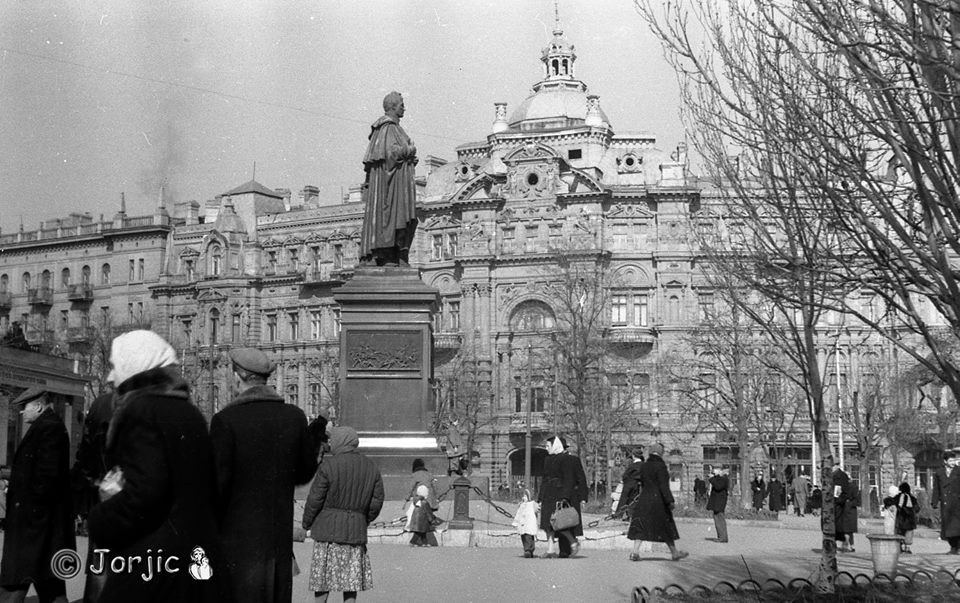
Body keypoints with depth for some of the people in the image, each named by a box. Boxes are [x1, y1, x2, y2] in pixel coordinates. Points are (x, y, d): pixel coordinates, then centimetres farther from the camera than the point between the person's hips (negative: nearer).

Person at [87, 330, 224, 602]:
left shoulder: (141, 408, -12)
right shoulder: (189, 411, 13)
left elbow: (144, 491, -22)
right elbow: (209, 487, 16)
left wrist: (100, 521, -8)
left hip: (151, 560, -8)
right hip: (197, 547, 8)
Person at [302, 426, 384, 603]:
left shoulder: (328, 465, -10)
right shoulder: (371, 468, 5)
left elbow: (315, 499, -7)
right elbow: (377, 501, 7)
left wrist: (306, 523, 7)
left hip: (328, 528, -3)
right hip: (356, 530, 4)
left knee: (323, 575, 6)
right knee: (352, 577, 7)